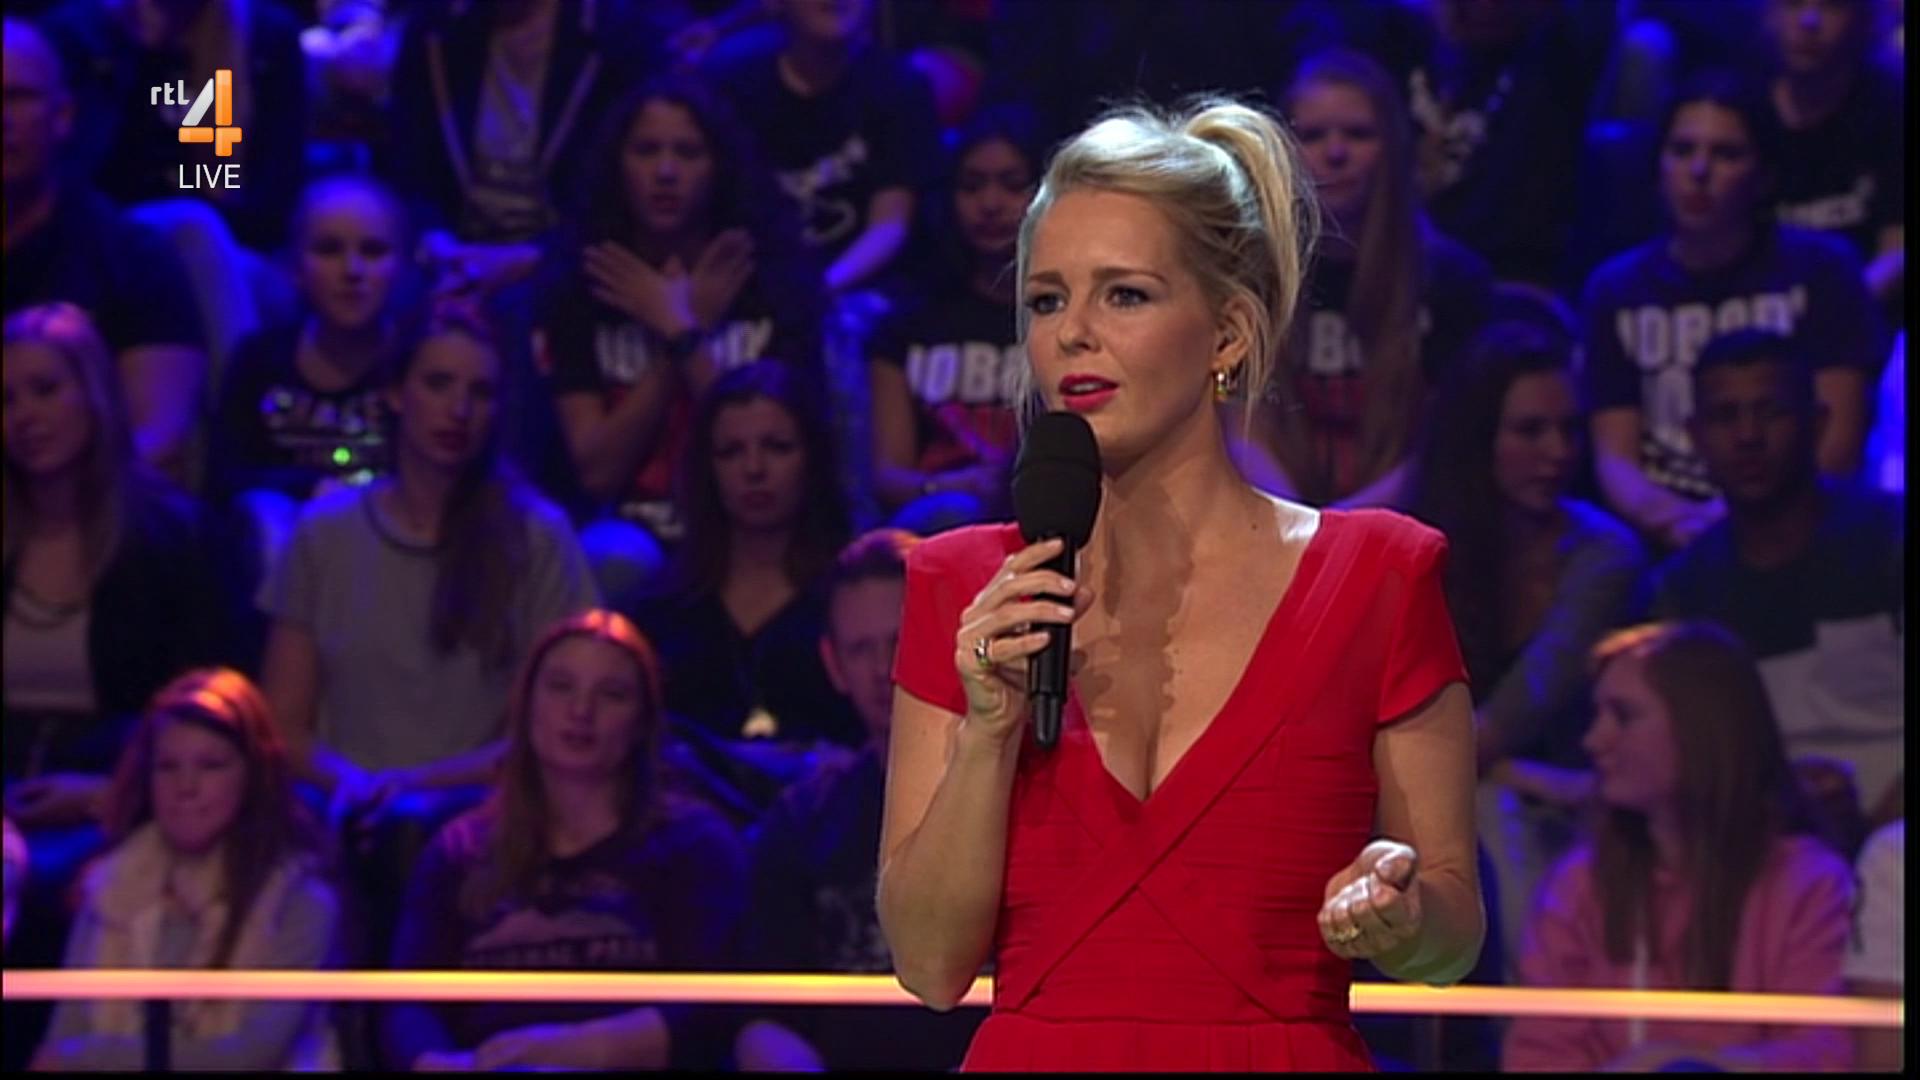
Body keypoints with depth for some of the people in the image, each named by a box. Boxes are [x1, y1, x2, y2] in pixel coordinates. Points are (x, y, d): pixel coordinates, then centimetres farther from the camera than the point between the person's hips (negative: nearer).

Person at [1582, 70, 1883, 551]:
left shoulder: (1819, 270, 5)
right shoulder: (1616, 289, 12)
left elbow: (1837, 444, -1)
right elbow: (1614, 458, 6)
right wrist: (1677, 522, -17)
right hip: (1660, 544, 2)